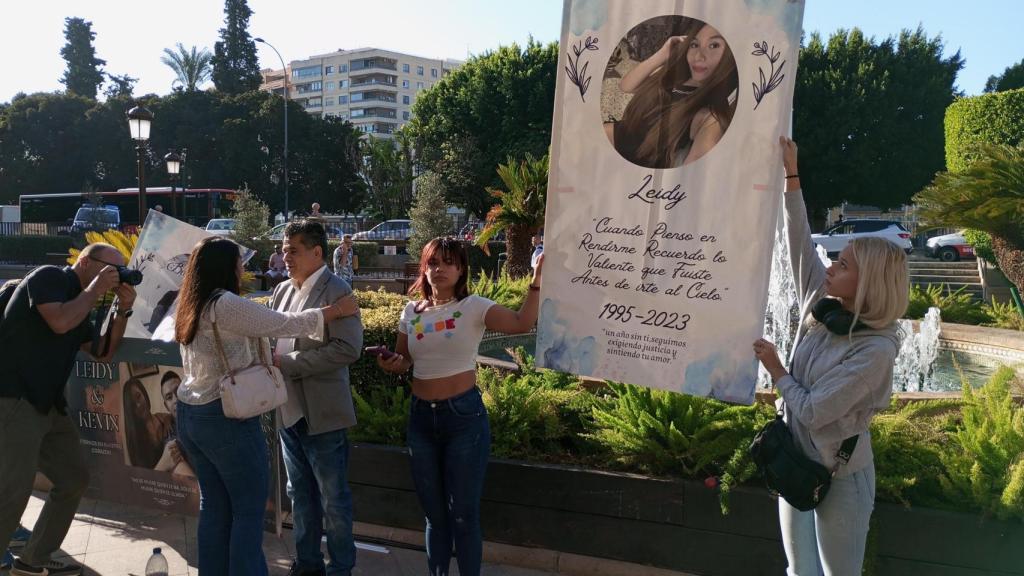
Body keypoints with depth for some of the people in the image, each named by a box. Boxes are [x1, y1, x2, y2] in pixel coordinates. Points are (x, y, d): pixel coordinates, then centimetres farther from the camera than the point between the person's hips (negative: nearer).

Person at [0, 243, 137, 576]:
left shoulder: (79, 301, 17)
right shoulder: (48, 277, -8)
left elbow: (103, 352, 17)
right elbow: (60, 322, -26)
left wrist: (123, 310, 5)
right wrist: (95, 290, -12)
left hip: (49, 406, 10)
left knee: (74, 480, 13)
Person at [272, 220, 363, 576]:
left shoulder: (336, 291, -13)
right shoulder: (283, 291, 8)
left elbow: (348, 349, -23)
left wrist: (286, 363, -21)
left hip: (321, 415, -7)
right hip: (288, 412, 7)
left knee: (333, 500, 8)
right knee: (300, 495, 19)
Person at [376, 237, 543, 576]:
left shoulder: (473, 307, -8)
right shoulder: (411, 312, 6)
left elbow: (522, 323, -23)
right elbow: (403, 361, 15)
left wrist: (537, 281, -31)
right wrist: (391, 364, -7)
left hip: (464, 415, -4)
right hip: (421, 416, 4)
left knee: (464, 513, 5)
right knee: (433, 512, 17)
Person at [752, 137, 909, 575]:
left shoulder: (876, 350, -24)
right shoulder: (823, 306, -5)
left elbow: (812, 411, -25)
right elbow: (800, 244, -3)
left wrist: (775, 370, -11)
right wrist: (791, 177, -5)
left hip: (840, 480, -6)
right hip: (796, 466, 6)